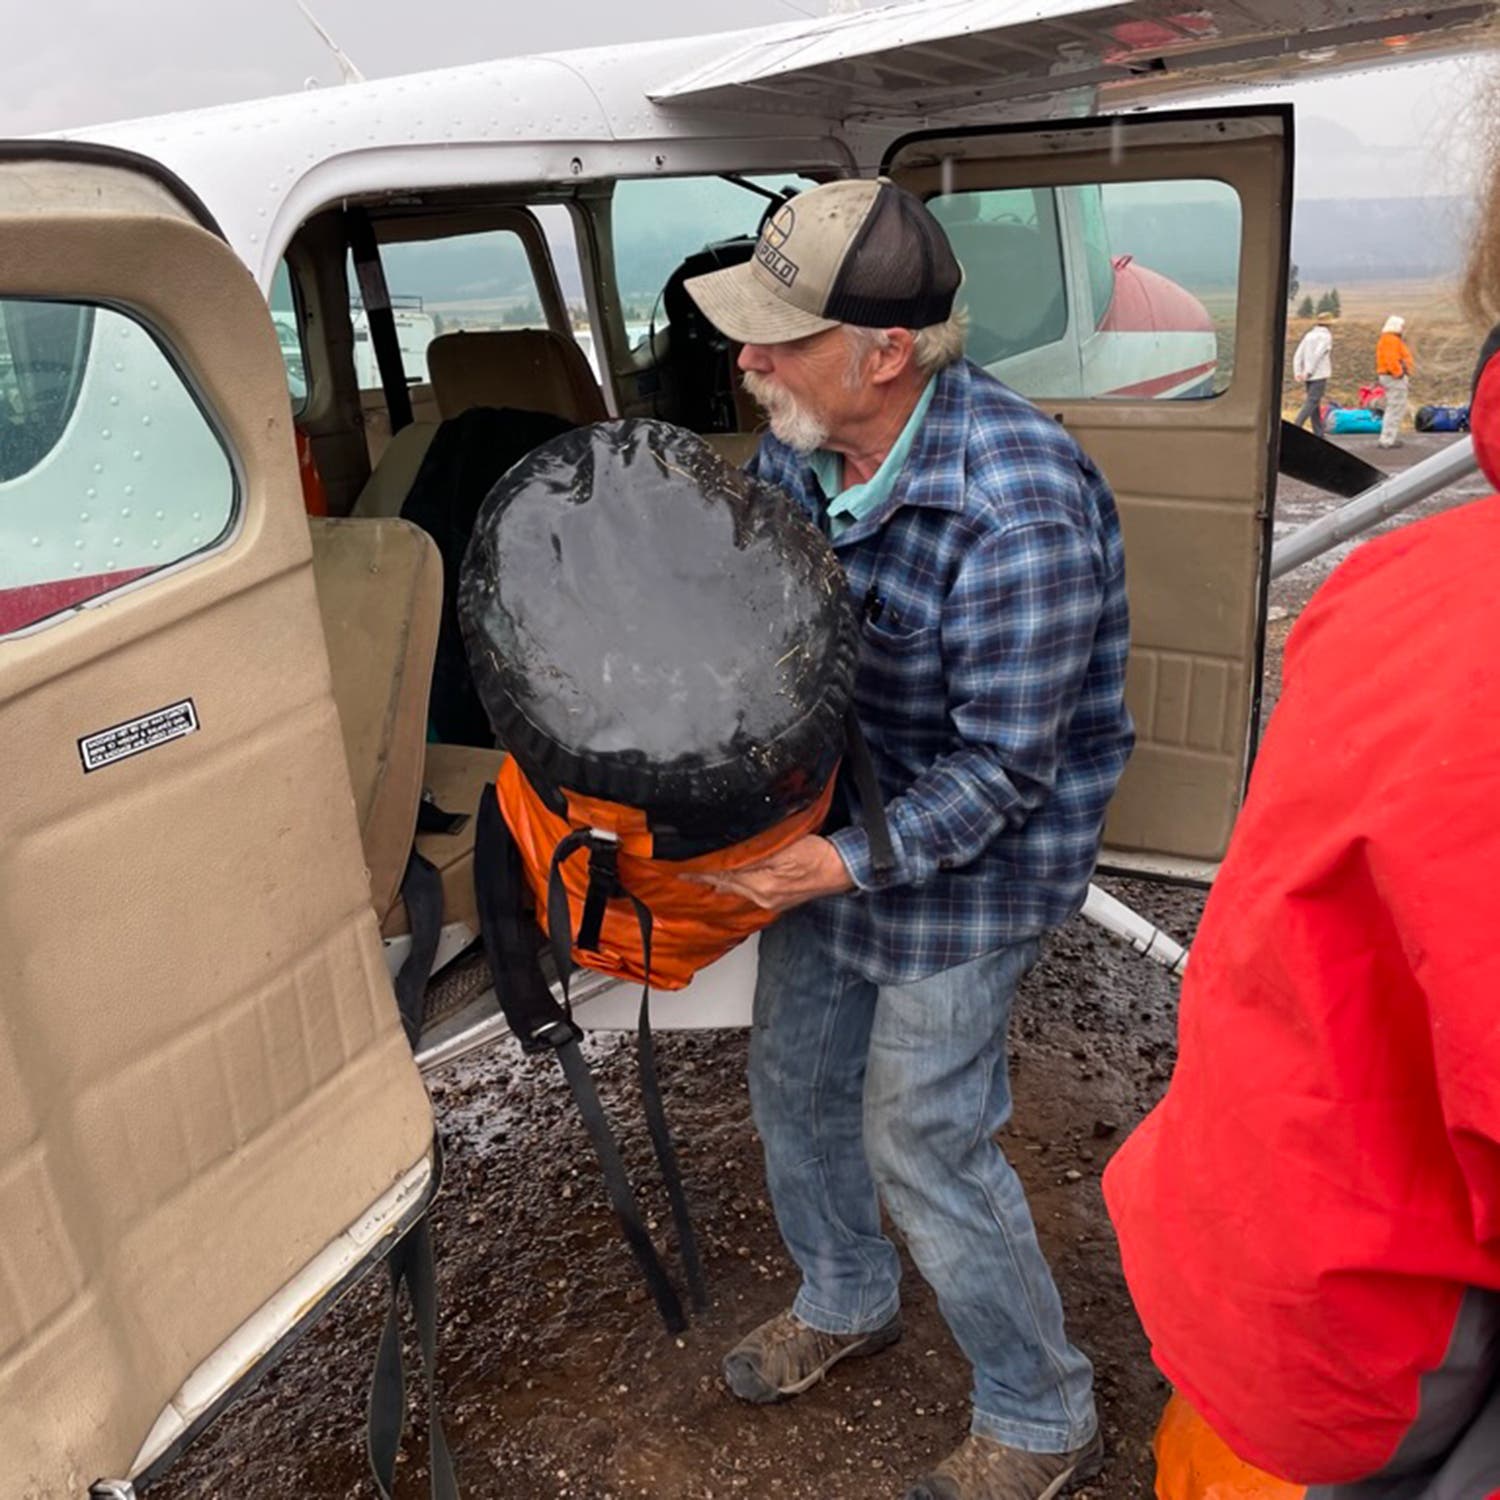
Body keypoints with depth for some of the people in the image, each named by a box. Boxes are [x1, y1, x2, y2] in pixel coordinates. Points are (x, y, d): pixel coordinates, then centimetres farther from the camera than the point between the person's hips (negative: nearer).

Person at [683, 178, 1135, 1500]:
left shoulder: (1017, 517, -31)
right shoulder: (796, 444, -7)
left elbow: (1001, 766, -24)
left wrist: (849, 862, -28)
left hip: (967, 858, -8)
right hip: (827, 816, 8)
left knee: (920, 1140, 2)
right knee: (792, 1079, 20)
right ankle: (847, 1301, 50)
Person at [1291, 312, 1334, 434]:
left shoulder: (1308, 335, 14)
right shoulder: (1326, 336, -5)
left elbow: (1298, 356, 7)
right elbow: (1317, 354, -17)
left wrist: (1298, 373, 2)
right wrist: (1309, 372, -17)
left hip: (1308, 377, 7)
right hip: (1320, 375, -7)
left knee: (1315, 405, 11)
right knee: (1311, 403, -10)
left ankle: (1319, 434, 13)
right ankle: (1295, 427, -23)